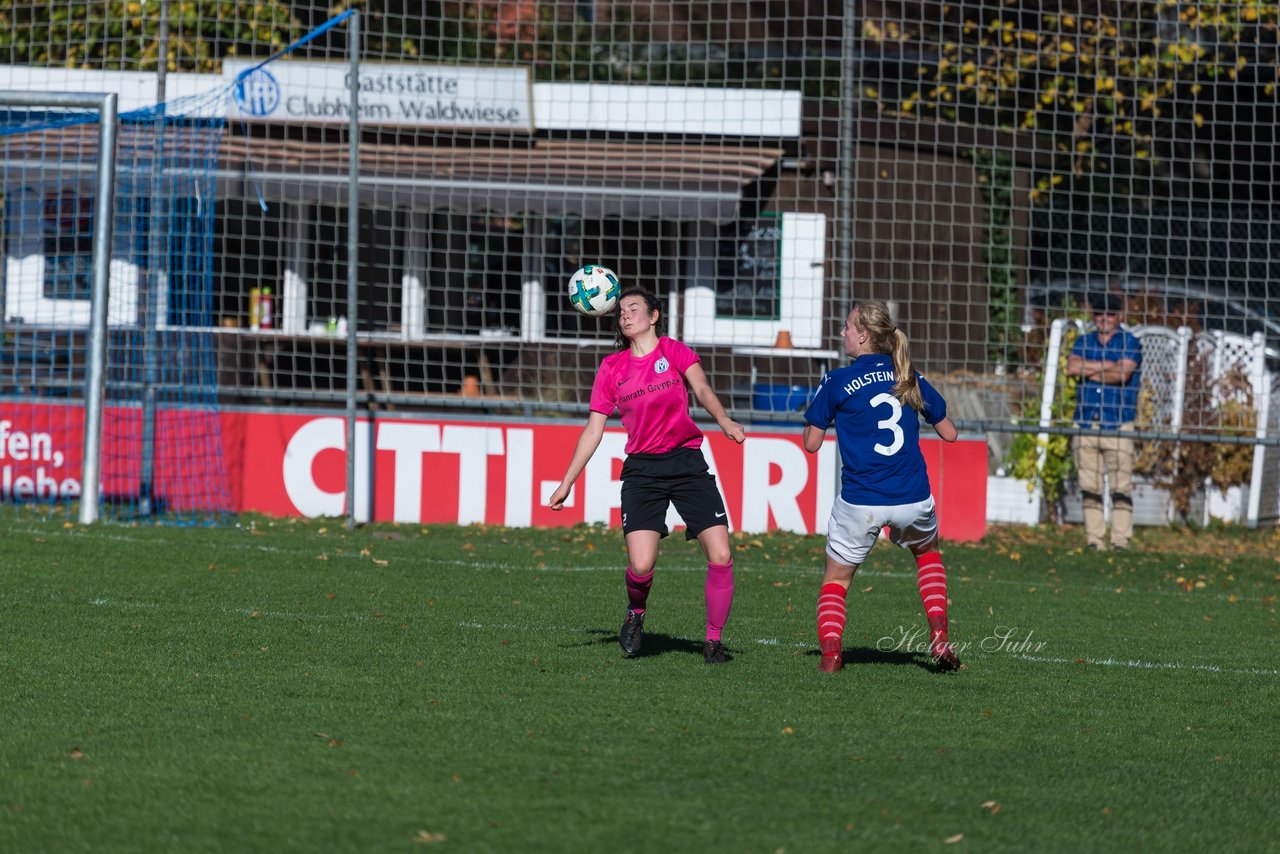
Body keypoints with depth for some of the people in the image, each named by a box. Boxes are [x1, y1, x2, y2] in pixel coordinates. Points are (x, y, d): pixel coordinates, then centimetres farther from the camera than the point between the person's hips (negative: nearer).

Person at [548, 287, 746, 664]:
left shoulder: (673, 351, 4)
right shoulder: (612, 368, 10)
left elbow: (702, 389, -12)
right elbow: (593, 430, 12)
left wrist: (724, 421, -32)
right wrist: (566, 484, 9)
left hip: (687, 463, -1)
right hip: (642, 469, 1)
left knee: (720, 556, -11)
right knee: (641, 565, -18)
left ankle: (714, 640, 6)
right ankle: (635, 614, 16)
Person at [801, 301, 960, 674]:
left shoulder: (837, 382, -5)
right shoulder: (908, 377, 6)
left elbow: (812, 443, 0)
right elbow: (949, 433, 13)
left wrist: (817, 411, 17)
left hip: (860, 502, -3)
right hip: (912, 499, 3)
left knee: (836, 578, 16)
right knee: (927, 553, 32)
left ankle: (830, 651, -6)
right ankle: (939, 637, 15)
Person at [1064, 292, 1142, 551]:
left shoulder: (1130, 343, 6)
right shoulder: (1083, 342, 17)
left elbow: (1122, 375, -10)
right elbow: (1072, 367, -1)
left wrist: (1090, 372, 0)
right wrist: (1107, 366, -5)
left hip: (1117, 424, -4)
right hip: (1086, 422, 4)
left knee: (1121, 488, -8)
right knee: (1089, 488, 2)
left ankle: (1121, 541, -7)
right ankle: (1094, 541, 5)